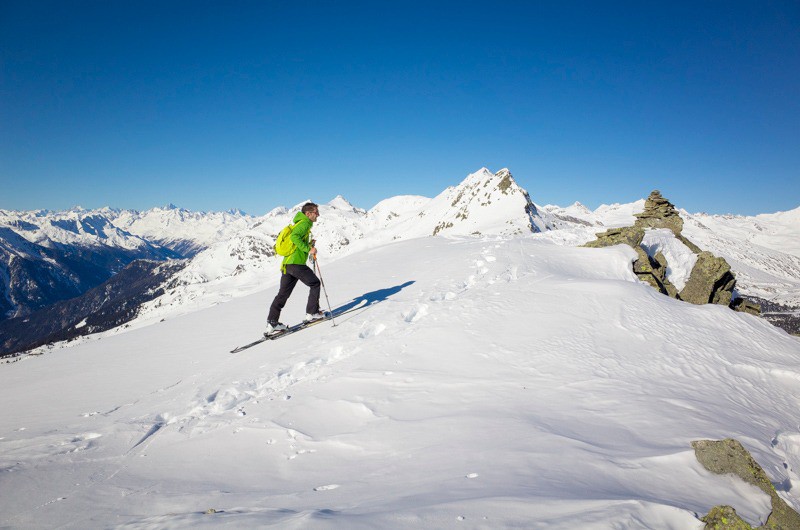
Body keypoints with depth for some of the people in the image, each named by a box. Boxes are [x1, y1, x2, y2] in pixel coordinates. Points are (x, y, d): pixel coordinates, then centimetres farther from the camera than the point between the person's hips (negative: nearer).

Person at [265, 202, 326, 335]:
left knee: (283, 294, 7)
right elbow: (294, 237, -21)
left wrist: (309, 245, 23)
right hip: (296, 263, -9)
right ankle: (312, 313, 7)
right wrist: (308, 249, -19)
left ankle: (272, 323, 4)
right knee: (315, 283, 6)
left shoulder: (299, 223, 27)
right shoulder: (304, 223, -4)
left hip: (286, 264, 9)